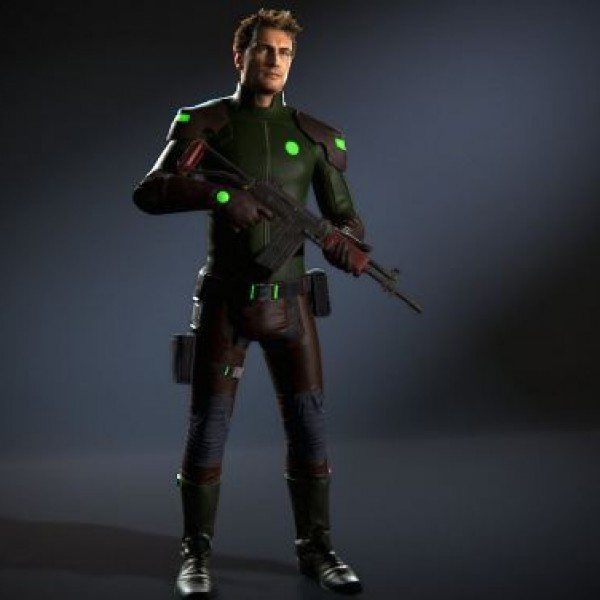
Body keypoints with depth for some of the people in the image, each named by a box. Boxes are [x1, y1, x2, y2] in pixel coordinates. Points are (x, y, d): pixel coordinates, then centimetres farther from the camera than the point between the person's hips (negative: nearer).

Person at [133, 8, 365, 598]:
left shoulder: (315, 137, 6)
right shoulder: (204, 123, 0)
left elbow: (346, 216, 8)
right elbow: (148, 193, -12)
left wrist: (344, 244, -16)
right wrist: (221, 195, -28)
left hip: (289, 302, 2)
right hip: (224, 301, -2)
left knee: (309, 425, 2)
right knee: (207, 426, 0)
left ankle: (315, 548, 17)